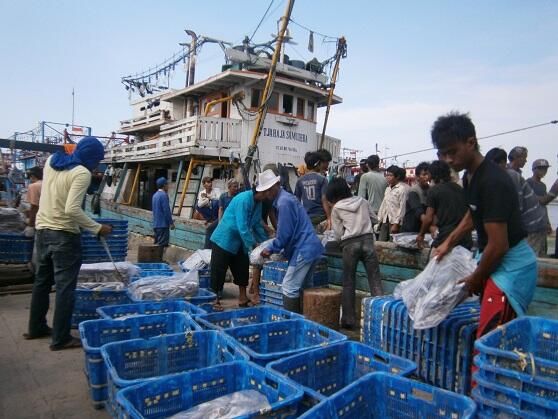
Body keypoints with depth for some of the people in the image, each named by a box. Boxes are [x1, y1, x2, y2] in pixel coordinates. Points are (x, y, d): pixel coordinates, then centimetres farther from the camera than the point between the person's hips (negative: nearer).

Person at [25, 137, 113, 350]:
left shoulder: (51, 160, 7)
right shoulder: (82, 173, -17)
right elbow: (72, 209, -25)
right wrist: (97, 228, -17)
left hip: (43, 229, 9)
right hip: (64, 235, -9)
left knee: (42, 281, 20)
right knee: (65, 287, 0)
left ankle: (36, 327, 34)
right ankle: (61, 338, 7)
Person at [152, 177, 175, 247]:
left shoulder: (155, 195, 15)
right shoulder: (164, 195, -13)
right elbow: (167, 210, -18)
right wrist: (171, 223, -12)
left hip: (156, 224, 9)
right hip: (163, 224, -9)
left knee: (157, 244, 13)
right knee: (162, 244, -7)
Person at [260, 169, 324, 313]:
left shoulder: (284, 202, -16)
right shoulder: (286, 197, 16)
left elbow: (284, 233, -17)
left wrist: (271, 249, -4)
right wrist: (273, 246, 17)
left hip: (303, 250, -11)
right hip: (311, 247, 11)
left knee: (289, 288, -5)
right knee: (303, 286, 17)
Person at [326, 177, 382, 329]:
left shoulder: (336, 208, 2)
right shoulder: (362, 201, 12)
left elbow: (338, 234, 1)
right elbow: (374, 217, 25)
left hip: (350, 244, -2)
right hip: (367, 240, 3)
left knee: (348, 283, 8)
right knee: (375, 281, 2)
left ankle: (349, 319, 12)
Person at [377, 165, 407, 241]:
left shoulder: (402, 189, -9)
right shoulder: (388, 188, 14)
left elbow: (402, 208, -13)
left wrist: (396, 224, -14)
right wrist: (379, 219, 14)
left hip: (394, 222, -7)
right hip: (385, 221, 7)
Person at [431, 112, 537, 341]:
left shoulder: (493, 181, -22)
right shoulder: (470, 176, 8)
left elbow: (498, 245, -21)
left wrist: (475, 279, -7)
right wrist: (449, 242, 19)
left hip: (511, 264, -9)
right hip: (495, 261, 9)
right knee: (486, 337, 11)